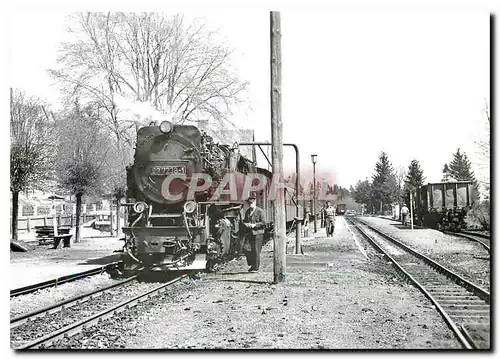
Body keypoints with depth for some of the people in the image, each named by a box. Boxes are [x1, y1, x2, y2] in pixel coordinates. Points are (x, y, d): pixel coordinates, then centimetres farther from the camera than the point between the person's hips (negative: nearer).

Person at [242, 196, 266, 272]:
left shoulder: (260, 211, -3)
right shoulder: (247, 211, 16)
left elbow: (263, 223, -7)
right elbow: (244, 221, 22)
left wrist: (255, 225, -18)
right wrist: (245, 224, -1)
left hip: (258, 233, -6)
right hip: (249, 233, 6)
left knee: (256, 251, -7)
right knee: (248, 251, 4)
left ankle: (256, 268, 0)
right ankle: (252, 266, 19)